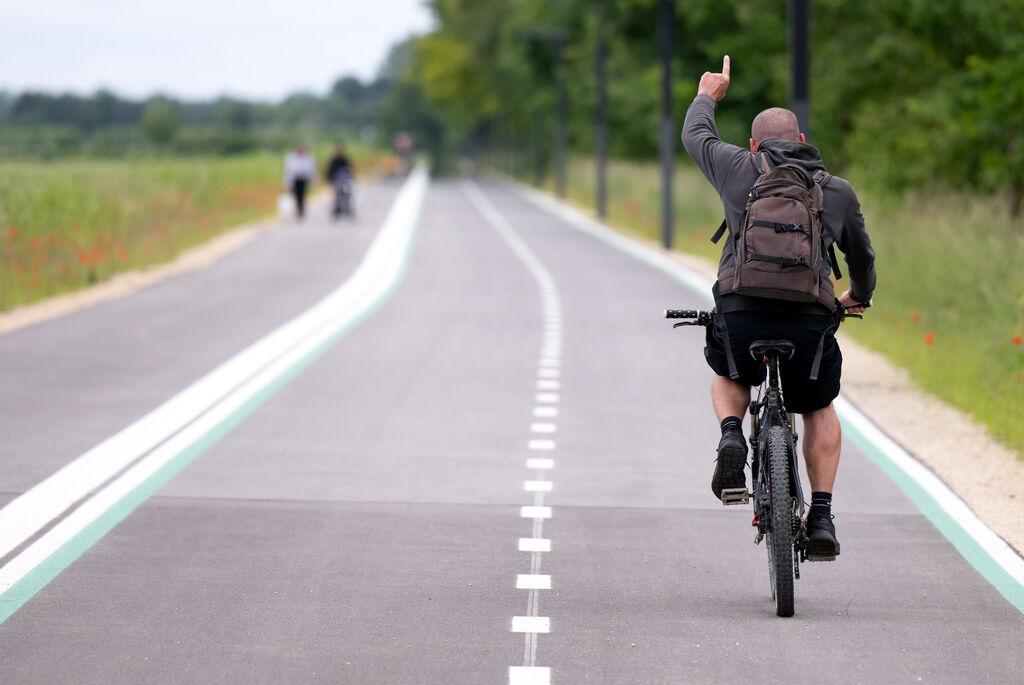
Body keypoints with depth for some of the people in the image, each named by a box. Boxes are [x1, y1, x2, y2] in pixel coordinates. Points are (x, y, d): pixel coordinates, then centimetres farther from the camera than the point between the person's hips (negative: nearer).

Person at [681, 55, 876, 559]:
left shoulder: (740, 169, 12)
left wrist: (707, 96, 53)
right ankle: (822, 518, 13)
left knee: (728, 378, 34)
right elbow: (862, 256, 33)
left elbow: (696, 136, 32)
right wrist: (858, 297, 54)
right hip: (810, 318, 1)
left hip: (740, 311, 0)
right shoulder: (838, 191, 17)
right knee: (820, 409, 27)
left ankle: (731, 435, 2)